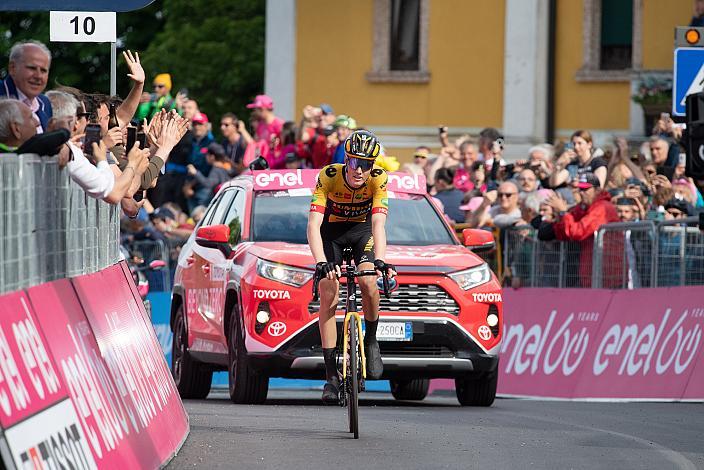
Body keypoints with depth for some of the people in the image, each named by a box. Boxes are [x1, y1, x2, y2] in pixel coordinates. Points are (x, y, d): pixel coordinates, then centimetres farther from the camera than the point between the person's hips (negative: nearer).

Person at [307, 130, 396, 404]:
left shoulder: (378, 179, -26)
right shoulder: (328, 176, -30)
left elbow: (378, 224, -35)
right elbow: (313, 225, -36)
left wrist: (379, 260, -53)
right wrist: (321, 262, -51)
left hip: (362, 230, 1)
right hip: (331, 230, -1)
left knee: (368, 280, -28)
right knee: (328, 298, -14)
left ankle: (371, 341, -2)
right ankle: (331, 375, -12)